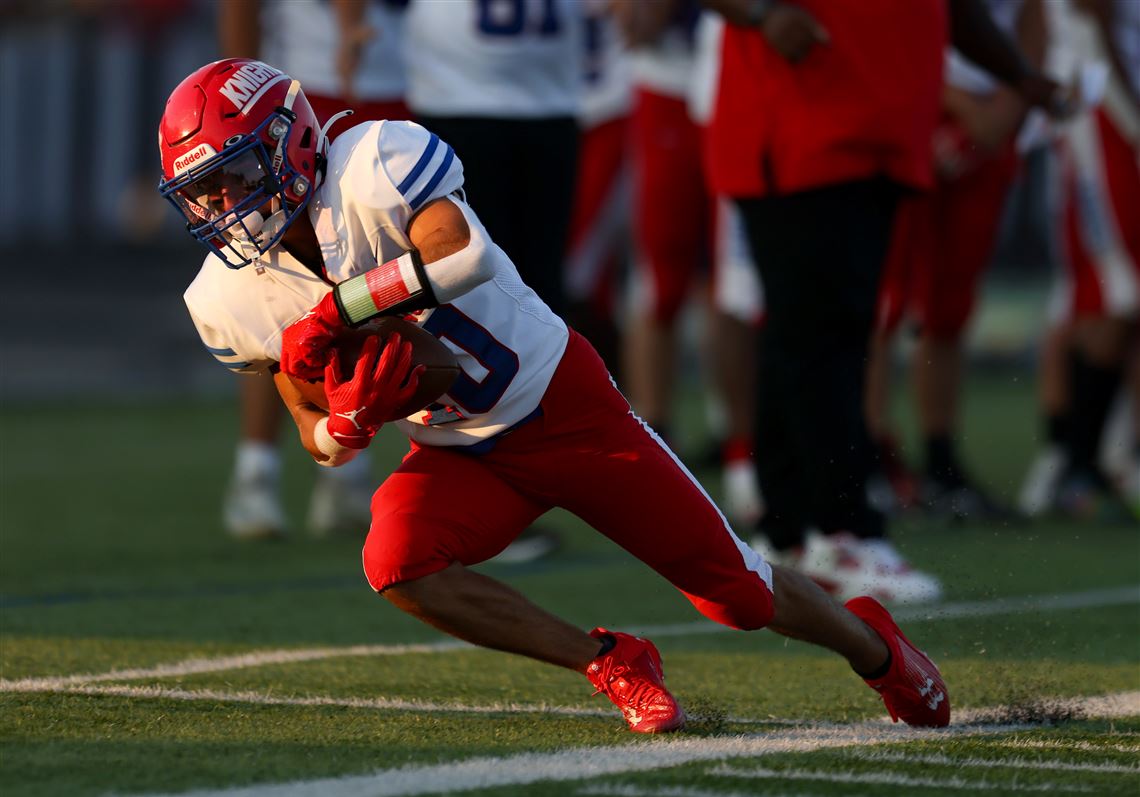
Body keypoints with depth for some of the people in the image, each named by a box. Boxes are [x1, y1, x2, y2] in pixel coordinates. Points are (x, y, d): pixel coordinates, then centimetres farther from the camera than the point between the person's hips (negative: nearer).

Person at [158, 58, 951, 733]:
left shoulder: (371, 168, -26)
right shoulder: (237, 297, -7)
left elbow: (461, 252, -44)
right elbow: (315, 430, 3)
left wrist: (332, 312, -39)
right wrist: (342, 426, -21)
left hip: (560, 403, -5)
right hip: (461, 456, 5)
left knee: (735, 589, 1)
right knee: (397, 564, -26)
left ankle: (873, 645, 34)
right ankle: (611, 665, -5)